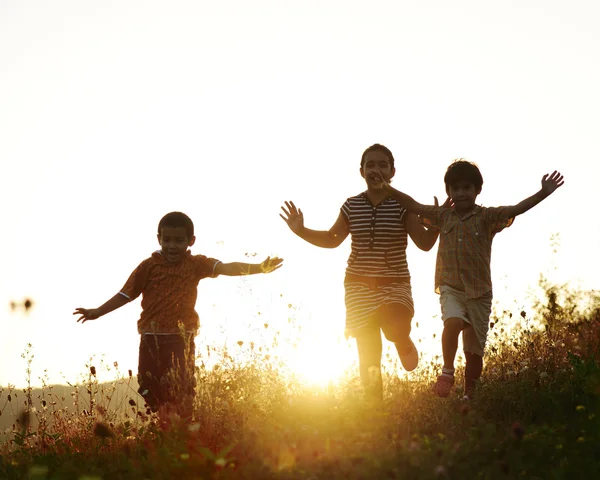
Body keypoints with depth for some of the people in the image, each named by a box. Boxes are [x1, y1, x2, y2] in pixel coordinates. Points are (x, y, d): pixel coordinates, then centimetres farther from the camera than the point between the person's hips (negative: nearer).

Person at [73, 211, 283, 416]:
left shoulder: (195, 264, 1)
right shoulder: (149, 266, 2)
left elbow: (226, 268, -11)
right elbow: (126, 294, 6)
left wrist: (258, 268, -25)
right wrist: (98, 312, 1)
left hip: (182, 340, -1)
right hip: (152, 338, 1)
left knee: (182, 392, 1)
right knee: (151, 392, 4)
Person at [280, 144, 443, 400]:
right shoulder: (352, 205, 0)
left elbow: (425, 243, -9)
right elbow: (332, 239, 12)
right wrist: (301, 231, 0)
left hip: (395, 284, -2)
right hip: (359, 285, 2)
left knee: (395, 328, -29)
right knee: (368, 355, 3)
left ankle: (404, 343, 9)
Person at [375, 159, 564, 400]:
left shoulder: (486, 217, -4)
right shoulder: (443, 216, 5)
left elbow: (516, 209, -15)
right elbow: (414, 206, 9)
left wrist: (543, 193, -28)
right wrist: (388, 189, 0)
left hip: (479, 292, -1)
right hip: (450, 289, 1)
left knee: (474, 350, 5)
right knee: (453, 322, -31)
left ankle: (469, 394, 26)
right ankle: (447, 371, -11)